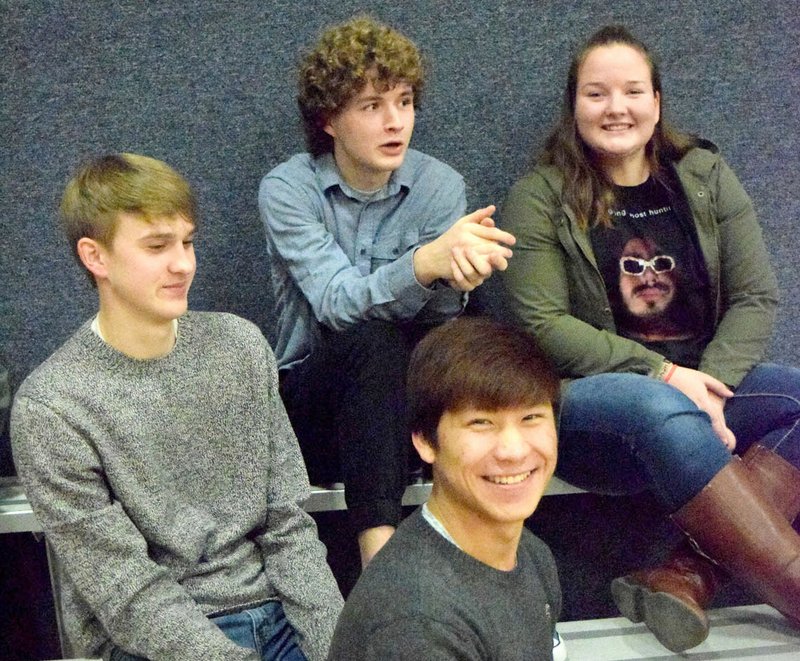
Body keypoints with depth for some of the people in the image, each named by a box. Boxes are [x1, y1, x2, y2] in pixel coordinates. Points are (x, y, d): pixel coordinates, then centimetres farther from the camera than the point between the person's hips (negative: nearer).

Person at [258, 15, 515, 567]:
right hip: (312, 398, -2)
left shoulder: (440, 185, -3)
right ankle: (380, 552, -39)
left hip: (405, 396, 3)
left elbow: (441, 320, -14)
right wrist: (425, 261, -44)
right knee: (371, 341, -34)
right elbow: (337, 303, -25)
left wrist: (457, 268, -39)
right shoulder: (288, 188, -10)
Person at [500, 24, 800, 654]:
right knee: (658, 409, -37)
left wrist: (711, 381, -13)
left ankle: (691, 575, -32)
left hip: (701, 384, 5)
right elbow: (543, 325, -9)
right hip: (586, 399, -4)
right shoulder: (539, 197, -1)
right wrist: (663, 375, -17)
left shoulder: (706, 177, 9)